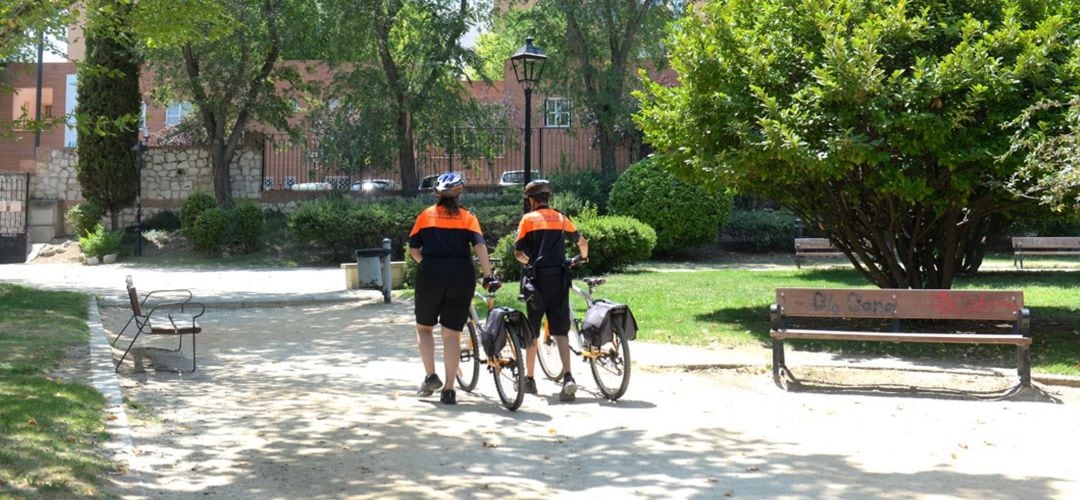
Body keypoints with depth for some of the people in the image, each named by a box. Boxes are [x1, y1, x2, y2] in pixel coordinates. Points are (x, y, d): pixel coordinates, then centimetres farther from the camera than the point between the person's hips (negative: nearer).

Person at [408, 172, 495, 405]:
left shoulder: (426, 216, 8)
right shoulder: (467, 217, 5)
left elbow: (413, 249, 9)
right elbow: (479, 246, -9)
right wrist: (487, 275, -12)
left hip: (430, 275, 0)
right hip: (461, 276, 0)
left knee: (424, 327, 19)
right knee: (451, 334, 5)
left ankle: (430, 376, 4)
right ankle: (448, 390, 3)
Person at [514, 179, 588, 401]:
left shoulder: (528, 219, 2)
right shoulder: (561, 218, 12)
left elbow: (518, 253, -1)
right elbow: (582, 243, 18)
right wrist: (583, 257, 40)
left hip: (538, 276, -3)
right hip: (560, 276, 3)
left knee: (532, 329, 9)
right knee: (560, 330, 1)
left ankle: (529, 379, 17)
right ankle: (567, 377, -16)